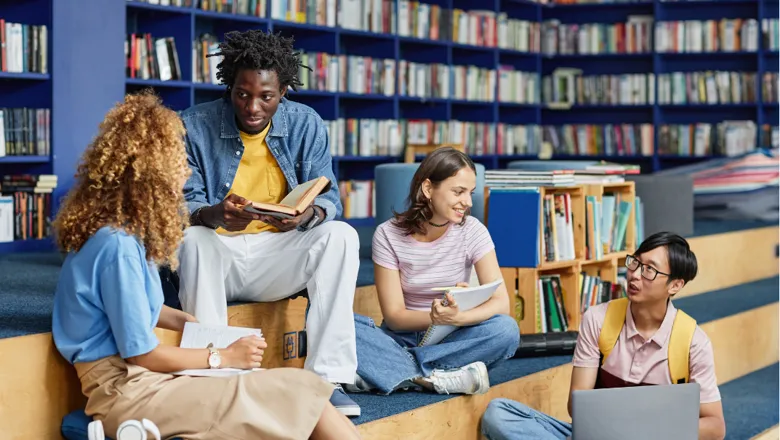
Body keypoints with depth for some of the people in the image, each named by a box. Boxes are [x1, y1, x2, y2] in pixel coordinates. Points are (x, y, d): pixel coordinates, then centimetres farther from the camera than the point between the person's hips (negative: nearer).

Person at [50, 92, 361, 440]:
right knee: (297, 395, -13)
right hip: (127, 394, -9)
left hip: (136, 381, 9)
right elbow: (141, 353, -16)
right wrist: (223, 357, -5)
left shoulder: (119, 231, 11)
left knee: (296, 391, -3)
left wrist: (186, 323, 15)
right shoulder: (117, 245, -19)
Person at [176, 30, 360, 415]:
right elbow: (181, 204, -10)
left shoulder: (305, 124, -1)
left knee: (341, 235, -24)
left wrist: (308, 214, -29)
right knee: (193, 240, -34)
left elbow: (328, 196, -2)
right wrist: (213, 215, -35)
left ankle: (327, 377, -28)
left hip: (277, 257, 2)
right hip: (218, 254, -2)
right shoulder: (195, 126, -7)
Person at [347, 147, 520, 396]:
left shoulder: (472, 231, -7)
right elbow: (393, 314, -11)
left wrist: (456, 317, -36)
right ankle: (436, 378, -34)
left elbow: (501, 302, -15)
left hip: (452, 338, 1)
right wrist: (433, 318, -33)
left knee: (506, 330, -30)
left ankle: (388, 371, -27)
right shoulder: (388, 235, -9)